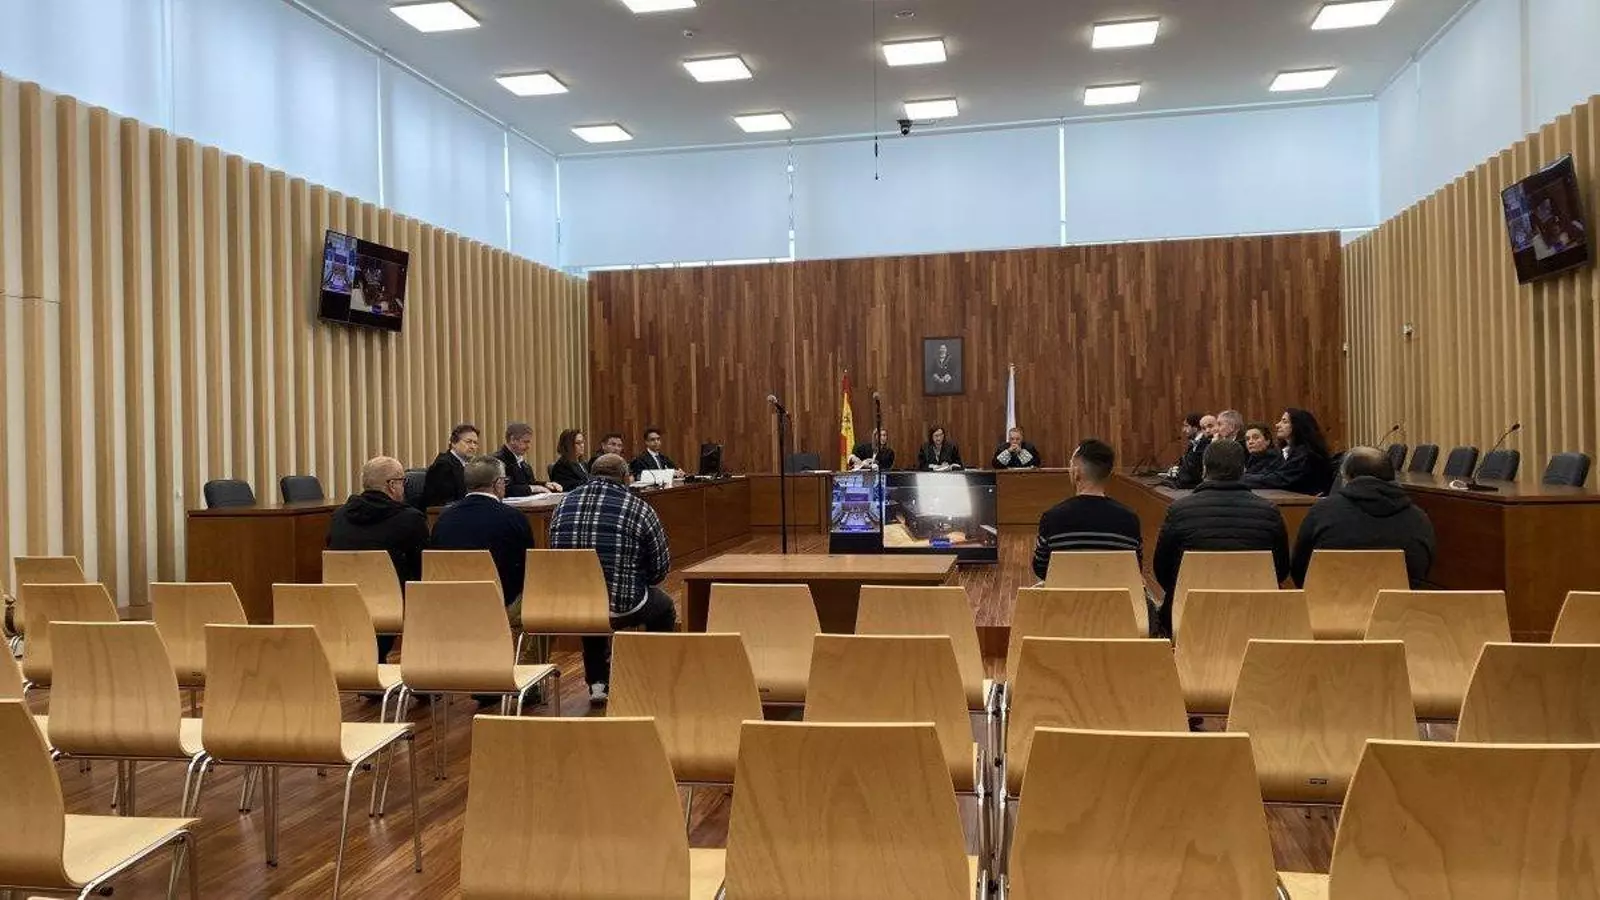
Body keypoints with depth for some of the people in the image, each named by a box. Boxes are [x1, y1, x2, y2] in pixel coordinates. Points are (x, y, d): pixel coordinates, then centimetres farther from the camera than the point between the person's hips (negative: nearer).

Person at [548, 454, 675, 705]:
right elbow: (660, 567, -1)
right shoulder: (639, 509, -6)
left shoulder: (563, 505, 6)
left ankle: (597, 683, 37)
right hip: (622, 608, -4)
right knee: (665, 608, 27)